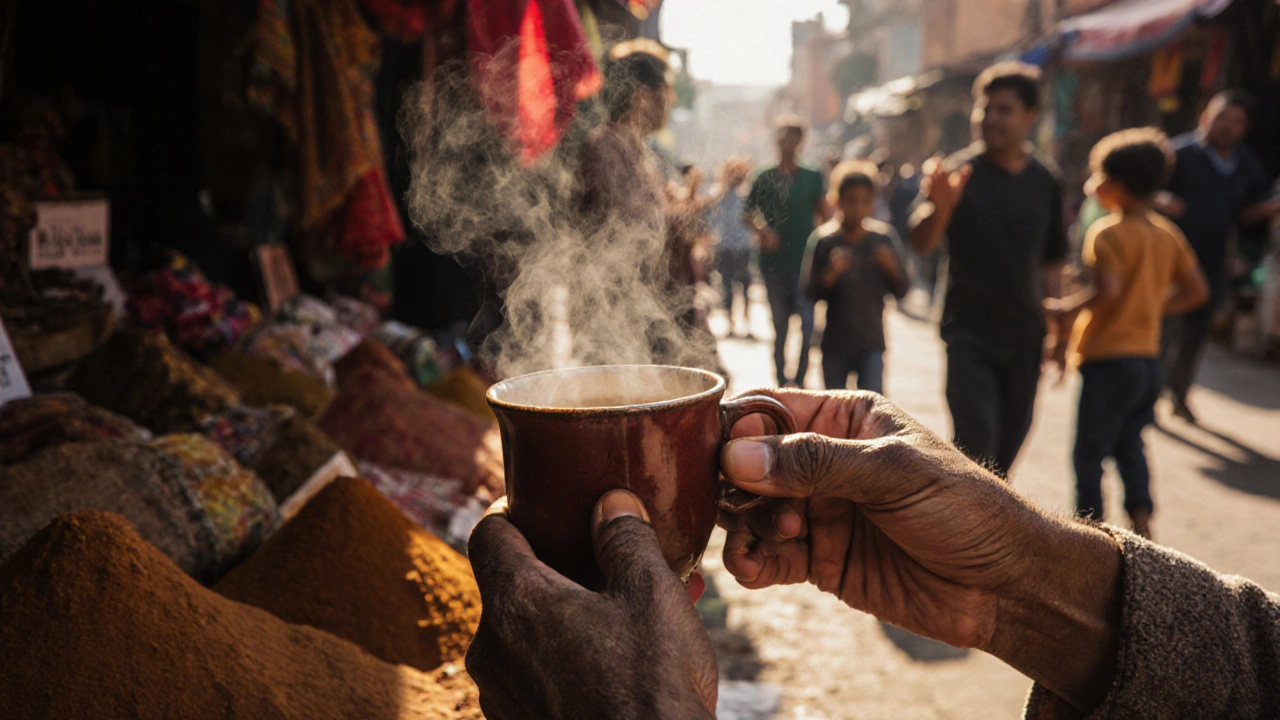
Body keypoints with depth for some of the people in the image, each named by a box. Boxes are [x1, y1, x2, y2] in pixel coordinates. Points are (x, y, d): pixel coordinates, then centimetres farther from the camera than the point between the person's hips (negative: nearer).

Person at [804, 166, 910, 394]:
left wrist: (892, 268, -17)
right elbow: (811, 293, -8)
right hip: (835, 342, 0)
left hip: (871, 343, 0)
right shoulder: (824, 241, -5)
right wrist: (831, 273, -25)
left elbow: (901, 291, 2)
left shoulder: (884, 238, -1)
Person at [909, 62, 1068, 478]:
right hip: (970, 335, -4)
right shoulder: (959, 174, -6)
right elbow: (921, 245, -19)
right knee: (977, 445, -10)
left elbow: (1051, 265, 14)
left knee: (1009, 444, 11)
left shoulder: (1045, 184, 7)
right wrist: (939, 208, -39)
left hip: (1025, 337, 4)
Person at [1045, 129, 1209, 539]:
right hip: (1149, 356, 8)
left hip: (1109, 356, -7)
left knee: (1089, 450, 3)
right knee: (1129, 444, 19)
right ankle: (1141, 522, 14)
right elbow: (1196, 291, 11)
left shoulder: (1108, 232, -14)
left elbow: (1107, 290, -27)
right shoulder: (1168, 234, 9)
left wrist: (1065, 310, -14)